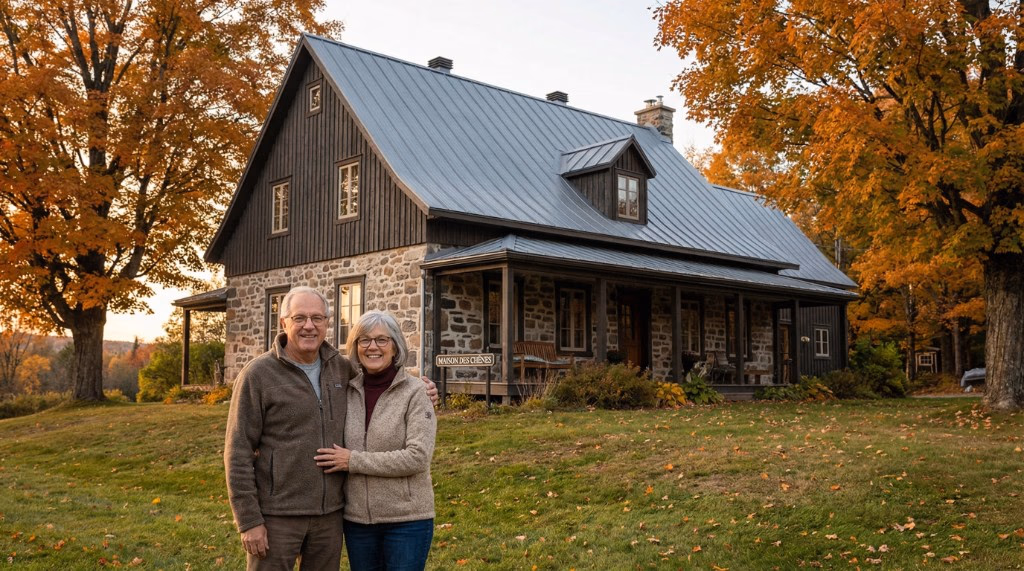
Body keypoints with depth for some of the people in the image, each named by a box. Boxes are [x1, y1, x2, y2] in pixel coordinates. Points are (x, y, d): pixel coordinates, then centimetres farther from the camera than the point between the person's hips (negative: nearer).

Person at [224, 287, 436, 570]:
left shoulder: (342, 368, 4)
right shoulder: (258, 374, -8)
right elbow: (238, 452, -8)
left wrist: (416, 389, 4)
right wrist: (249, 520, -12)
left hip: (330, 514, 4)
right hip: (277, 515, -4)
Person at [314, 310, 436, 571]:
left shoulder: (414, 393, -9)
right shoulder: (347, 392, 3)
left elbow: (418, 457, -19)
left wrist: (354, 461, -18)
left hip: (406, 519, -4)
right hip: (357, 519, 4)